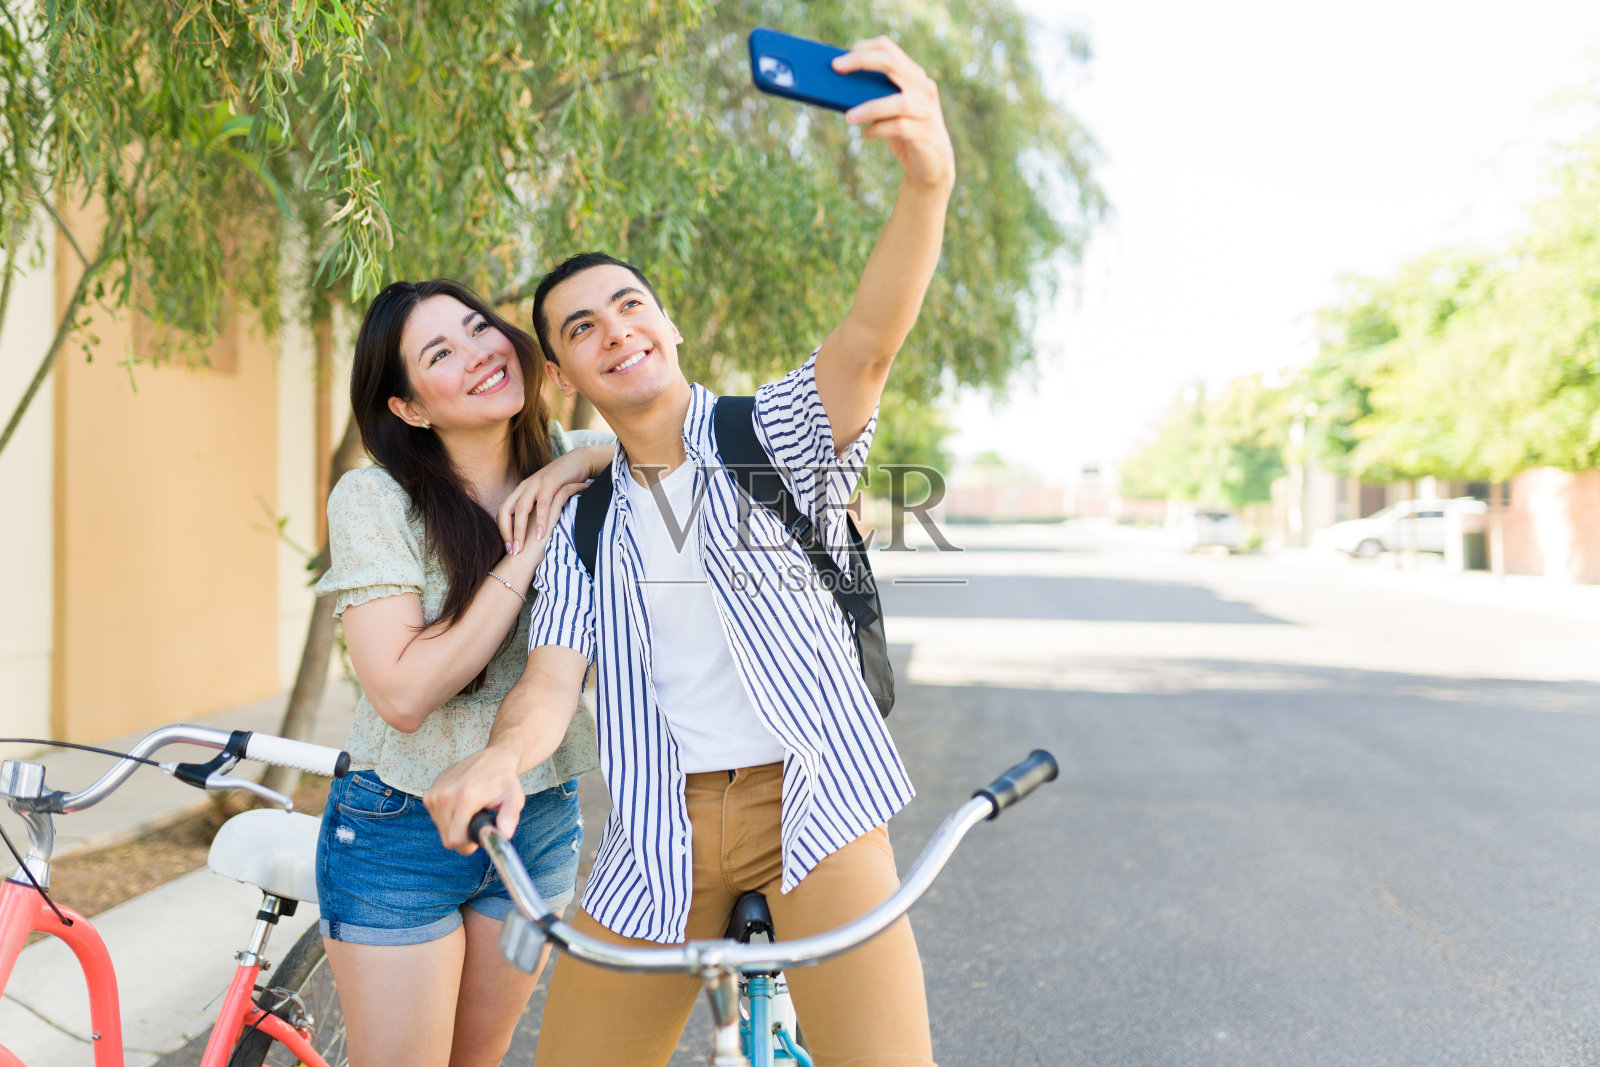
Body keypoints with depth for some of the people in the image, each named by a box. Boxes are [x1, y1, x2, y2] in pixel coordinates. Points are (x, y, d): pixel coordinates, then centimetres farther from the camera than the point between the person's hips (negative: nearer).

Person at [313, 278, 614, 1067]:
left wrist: (593, 457, -18)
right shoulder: (373, 499, -17)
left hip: (540, 823, 5)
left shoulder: (566, 472, -3)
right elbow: (402, 692, -25)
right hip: (400, 834, -4)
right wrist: (524, 557, -24)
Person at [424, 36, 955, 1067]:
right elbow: (553, 676, 0)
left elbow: (869, 342, -19)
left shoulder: (776, 434, 1)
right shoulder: (581, 523, 12)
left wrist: (926, 183, -39)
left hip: (809, 800, -3)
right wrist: (501, 755, -24)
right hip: (663, 828, 4)